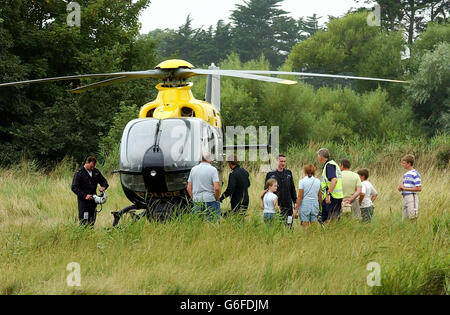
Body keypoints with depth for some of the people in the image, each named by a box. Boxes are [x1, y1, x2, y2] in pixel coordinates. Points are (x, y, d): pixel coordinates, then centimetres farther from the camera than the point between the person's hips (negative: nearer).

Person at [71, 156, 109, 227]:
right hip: (83, 201, -5)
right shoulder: (79, 173, -8)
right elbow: (74, 188, -11)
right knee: (84, 223, -9)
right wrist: (84, 196, -21)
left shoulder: (96, 172, 8)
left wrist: (103, 187, -6)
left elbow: (104, 181, 19)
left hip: (93, 200, 5)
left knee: (92, 223, 9)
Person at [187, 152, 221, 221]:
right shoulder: (213, 169, -6)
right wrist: (217, 199, -1)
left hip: (197, 201, 4)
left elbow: (189, 188, 8)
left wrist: (194, 198, 15)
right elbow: (216, 188, -15)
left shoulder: (193, 169, 8)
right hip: (210, 200, -4)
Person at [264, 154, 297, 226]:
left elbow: (292, 189, 15)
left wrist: (295, 201, 10)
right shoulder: (270, 174, 2)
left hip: (287, 206, 2)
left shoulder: (288, 173, 11)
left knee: (289, 225, -1)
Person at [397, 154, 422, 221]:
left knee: (412, 218, -10)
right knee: (405, 219, 9)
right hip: (405, 197, 9)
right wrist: (400, 188, 2)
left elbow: (419, 188, -15)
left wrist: (405, 188, -14)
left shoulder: (415, 174, -10)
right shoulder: (405, 175, 17)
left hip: (412, 197, -9)